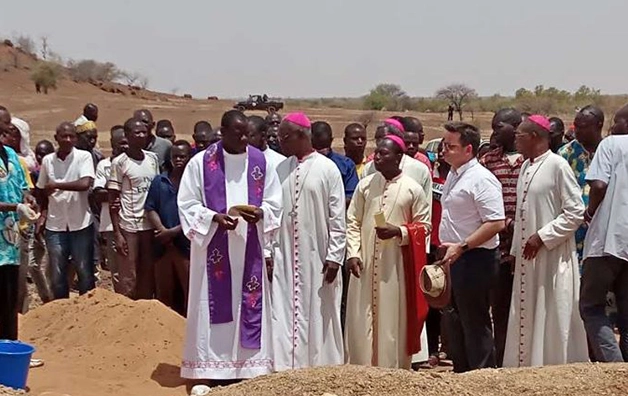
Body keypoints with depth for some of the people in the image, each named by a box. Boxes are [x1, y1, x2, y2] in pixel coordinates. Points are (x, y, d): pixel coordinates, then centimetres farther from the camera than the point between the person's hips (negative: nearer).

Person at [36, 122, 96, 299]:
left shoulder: (84, 157, -7)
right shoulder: (47, 160, 3)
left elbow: (85, 184, -22)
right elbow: (43, 191, 15)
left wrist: (56, 185, -17)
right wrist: (43, 214, 6)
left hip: (81, 224, -3)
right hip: (55, 226, 3)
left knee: (85, 272, 7)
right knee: (57, 274, 9)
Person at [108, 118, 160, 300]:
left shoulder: (153, 158, 9)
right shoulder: (119, 162, -6)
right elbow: (113, 201, -5)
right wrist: (117, 234, -11)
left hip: (150, 225, 5)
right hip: (128, 226, -5)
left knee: (148, 278, 10)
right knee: (128, 280, -1)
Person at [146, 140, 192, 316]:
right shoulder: (159, 181, 12)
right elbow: (150, 209, 7)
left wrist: (173, 232, -12)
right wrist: (163, 231, -9)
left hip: (187, 244, -4)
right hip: (163, 244, 4)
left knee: (190, 293, -6)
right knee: (163, 293, 10)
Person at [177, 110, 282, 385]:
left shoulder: (261, 162, 3)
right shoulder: (200, 163, -4)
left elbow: (275, 202, 7)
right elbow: (187, 204, -3)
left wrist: (260, 213, -14)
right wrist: (214, 217, -19)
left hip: (250, 249, 2)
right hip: (214, 249, -2)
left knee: (249, 305, 4)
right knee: (216, 305, 0)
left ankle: (248, 364, 12)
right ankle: (214, 367, 6)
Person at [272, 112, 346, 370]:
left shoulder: (327, 169, -5)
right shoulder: (279, 169, 7)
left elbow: (338, 217, -6)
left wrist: (334, 257, -10)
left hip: (316, 258, -3)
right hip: (284, 258, 4)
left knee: (318, 315, 3)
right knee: (284, 313, 2)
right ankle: (287, 367, 8)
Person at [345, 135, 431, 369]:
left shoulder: (413, 189, -2)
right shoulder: (365, 185, 5)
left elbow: (424, 225, 2)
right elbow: (353, 222, 7)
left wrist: (398, 232, -14)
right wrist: (353, 253, -4)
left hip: (396, 265, -2)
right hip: (365, 264, 2)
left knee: (393, 319, 2)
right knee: (362, 319, 4)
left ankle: (394, 371, 12)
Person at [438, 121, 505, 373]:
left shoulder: (481, 179, -17)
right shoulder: (453, 175, 12)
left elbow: (496, 223, -24)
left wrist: (461, 247, -25)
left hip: (475, 260, -10)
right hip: (454, 259, 10)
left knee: (475, 325, -2)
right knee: (455, 323, 18)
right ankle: (461, 375, 30)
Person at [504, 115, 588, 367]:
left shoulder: (557, 165, -12)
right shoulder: (526, 167, 11)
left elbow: (576, 212, -14)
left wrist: (542, 237, -16)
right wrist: (517, 250, 15)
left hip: (553, 256, -8)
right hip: (527, 257, 8)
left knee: (553, 319, -1)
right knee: (526, 319, 13)